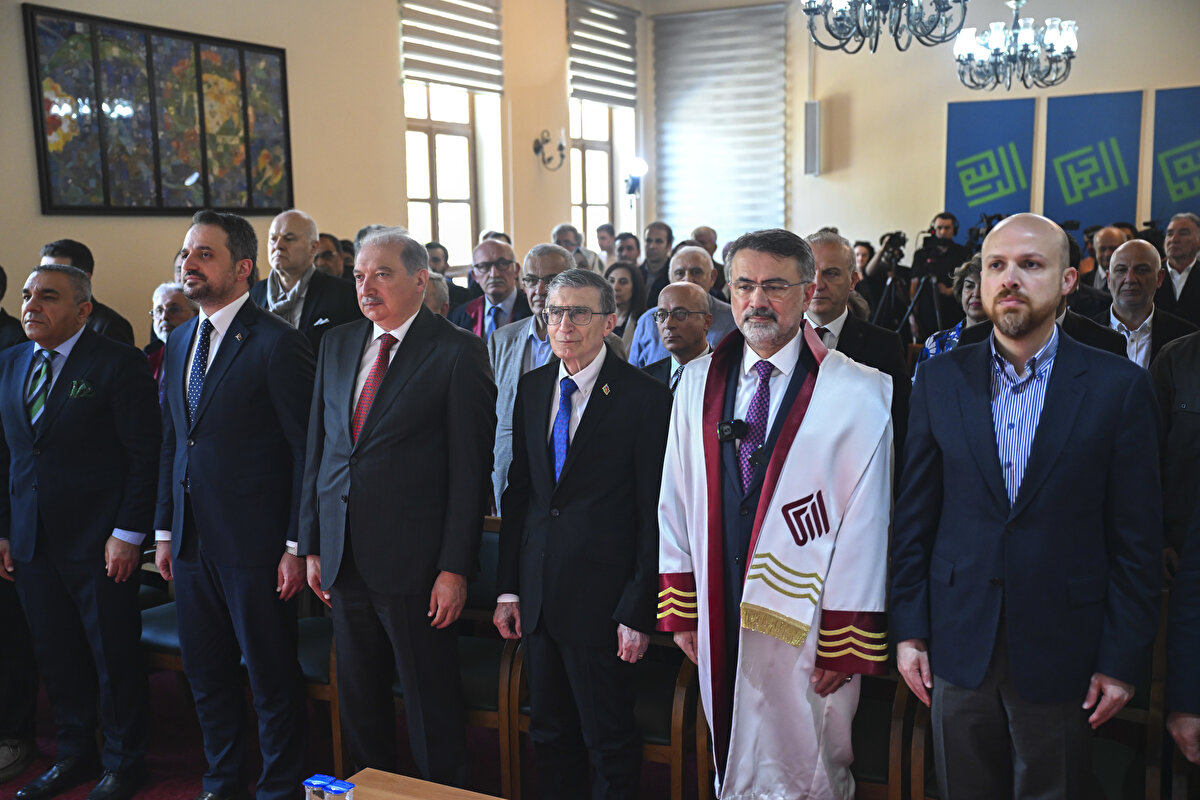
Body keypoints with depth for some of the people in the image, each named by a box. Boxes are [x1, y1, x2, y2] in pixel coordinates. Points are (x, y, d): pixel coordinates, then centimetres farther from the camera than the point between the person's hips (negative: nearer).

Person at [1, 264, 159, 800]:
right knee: (55, 656, 15)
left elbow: (145, 454, -11)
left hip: (99, 543, -6)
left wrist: (127, 534, -15)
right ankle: (73, 754, 33)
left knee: (114, 658, 5)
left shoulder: (118, 364, -9)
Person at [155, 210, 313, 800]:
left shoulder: (277, 342, -12)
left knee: (272, 677, 6)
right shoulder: (180, 341, 12)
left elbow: (308, 451, -13)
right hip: (192, 541, 7)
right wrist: (165, 531, 14)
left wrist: (297, 546, -15)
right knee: (205, 674, 18)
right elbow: (171, 443, 17)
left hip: (255, 546, -7)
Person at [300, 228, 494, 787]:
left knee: (431, 706, 6)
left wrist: (455, 568, -14)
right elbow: (317, 449, 14)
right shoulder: (336, 345, 11)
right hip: (344, 561, 6)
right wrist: (313, 545, 11)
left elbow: (470, 468, -11)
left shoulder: (457, 352, -8)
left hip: (415, 562, -6)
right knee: (358, 700, 18)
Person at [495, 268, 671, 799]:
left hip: (600, 597, -5)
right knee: (548, 734, 18)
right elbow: (517, 490, 11)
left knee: (610, 743, 8)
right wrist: (508, 589, 8)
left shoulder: (645, 398, -11)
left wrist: (639, 614, -12)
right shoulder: (532, 388, 8)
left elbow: (653, 515, -10)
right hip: (538, 595, 6)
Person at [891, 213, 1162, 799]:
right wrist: (909, 629, 0)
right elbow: (914, 515, 3)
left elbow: (1137, 537, -4)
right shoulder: (940, 380, 1)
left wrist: (1122, 659, -5)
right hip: (958, 644, 2)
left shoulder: (1118, 387, -5)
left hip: (1060, 654, -1)